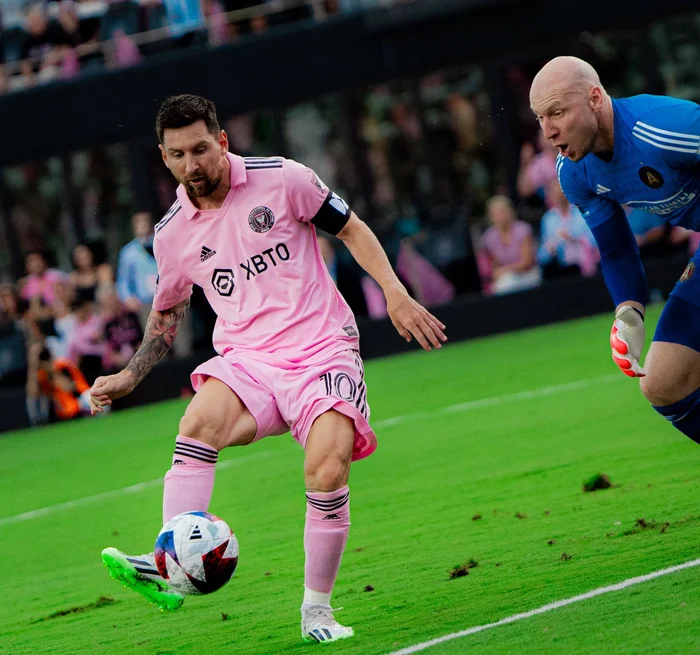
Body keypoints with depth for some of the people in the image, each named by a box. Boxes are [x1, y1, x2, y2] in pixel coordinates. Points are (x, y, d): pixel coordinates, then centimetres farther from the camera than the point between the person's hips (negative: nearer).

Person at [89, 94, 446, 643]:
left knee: (327, 471, -25)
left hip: (323, 346, -2)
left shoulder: (281, 179, -2)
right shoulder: (172, 234, 8)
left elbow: (351, 229, 8)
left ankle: (317, 609, -5)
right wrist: (129, 377, 14)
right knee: (200, 420, -32)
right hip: (247, 358, 2)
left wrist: (397, 295, -3)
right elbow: (167, 312, 25)